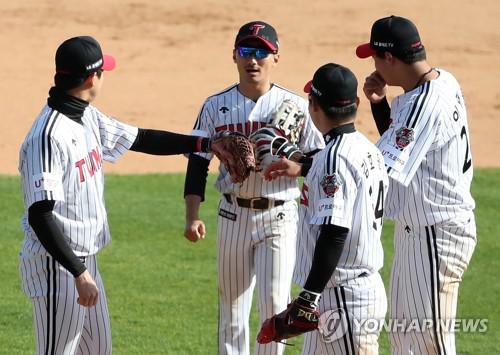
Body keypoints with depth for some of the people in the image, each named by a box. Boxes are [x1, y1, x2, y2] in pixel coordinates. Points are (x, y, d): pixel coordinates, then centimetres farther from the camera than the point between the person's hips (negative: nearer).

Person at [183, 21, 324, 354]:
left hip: (279, 217, -2)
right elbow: (198, 164, 3)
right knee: (231, 307, 9)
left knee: (274, 305, -9)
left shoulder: (295, 105, -3)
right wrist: (192, 215, -7)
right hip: (233, 215, 2)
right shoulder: (217, 106, 2)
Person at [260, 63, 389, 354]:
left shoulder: (335, 157, -18)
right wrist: (303, 170, 40)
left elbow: (334, 233, -25)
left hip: (345, 297, -10)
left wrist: (309, 297, -24)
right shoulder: (368, 150, 10)